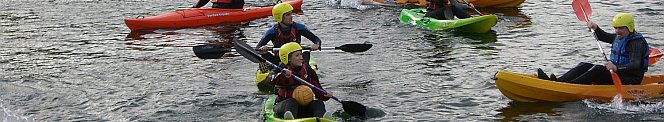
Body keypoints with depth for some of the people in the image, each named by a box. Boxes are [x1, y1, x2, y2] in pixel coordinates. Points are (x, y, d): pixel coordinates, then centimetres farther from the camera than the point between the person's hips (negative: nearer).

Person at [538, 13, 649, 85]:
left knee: (598, 69, -29)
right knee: (584, 66, -2)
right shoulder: (619, 37, 13)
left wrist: (617, 68, -48)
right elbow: (603, 37, 33)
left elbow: (636, 65, -32)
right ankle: (558, 81, -20)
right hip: (617, 73, 10)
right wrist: (596, 28, 12)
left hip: (630, 80, -10)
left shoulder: (637, 43, -17)